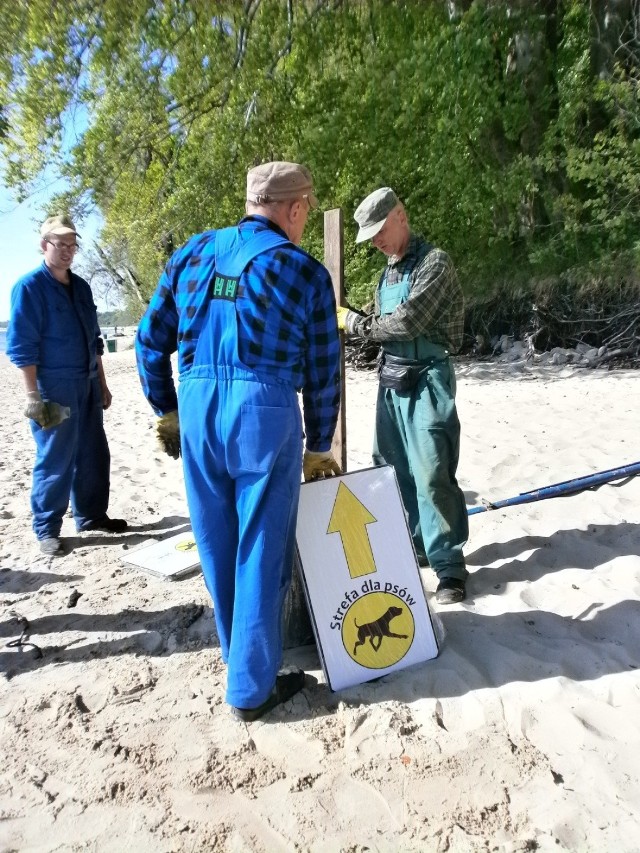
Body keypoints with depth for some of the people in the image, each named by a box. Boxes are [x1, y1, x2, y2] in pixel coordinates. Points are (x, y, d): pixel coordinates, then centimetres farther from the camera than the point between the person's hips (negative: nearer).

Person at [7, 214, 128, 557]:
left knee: (94, 454, 11)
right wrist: (33, 395, -17)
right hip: (54, 388, -7)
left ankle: (91, 515, 26)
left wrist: (102, 384, 16)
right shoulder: (29, 287, -7)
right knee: (55, 460, -1)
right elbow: (21, 345, -12)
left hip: (87, 385, 7)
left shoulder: (81, 287, 14)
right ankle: (46, 529, 13)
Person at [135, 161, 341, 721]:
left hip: (196, 408, 5)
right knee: (262, 550, 7)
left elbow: (151, 339, 13)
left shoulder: (195, 252, 13)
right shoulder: (306, 272, 3)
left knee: (217, 544, 18)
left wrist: (166, 412, 23)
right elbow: (323, 372, 5)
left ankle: (240, 651, 38)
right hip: (267, 412, -4)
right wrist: (319, 447, 16)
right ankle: (251, 686, 19)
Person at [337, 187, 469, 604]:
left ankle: (450, 565, 4)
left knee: (431, 474, -8)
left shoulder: (434, 262, -8)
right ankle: (408, 546, 27)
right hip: (391, 378, 8)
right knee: (393, 470, 11)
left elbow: (407, 322, -17)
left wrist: (354, 322, -5)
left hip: (426, 378, -8)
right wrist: (353, 322, -4)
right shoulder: (388, 272, 17)